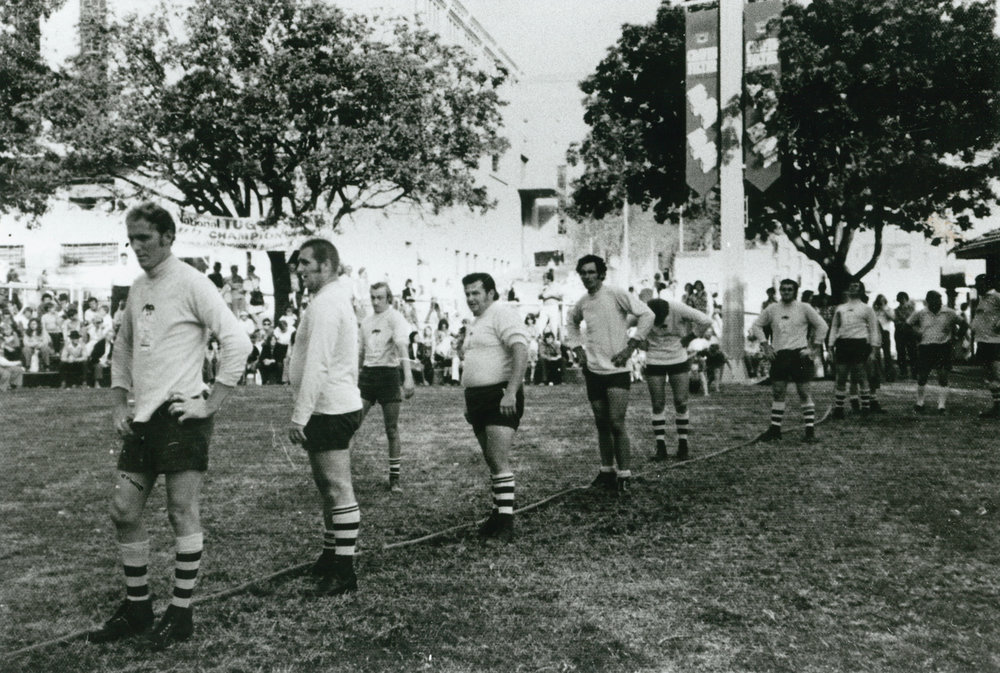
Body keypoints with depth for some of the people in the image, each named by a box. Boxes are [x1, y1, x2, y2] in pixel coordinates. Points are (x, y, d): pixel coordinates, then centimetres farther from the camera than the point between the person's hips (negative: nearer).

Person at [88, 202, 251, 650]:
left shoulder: (190, 283, -10)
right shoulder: (137, 288, 14)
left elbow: (238, 343, -17)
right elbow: (122, 350, 24)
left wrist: (211, 404, -16)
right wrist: (119, 406, 13)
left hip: (181, 415, -8)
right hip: (142, 419, 8)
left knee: (182, 512, -1)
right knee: (123, 511, 9)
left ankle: (181, 615, 11)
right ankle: (137, 608, 24)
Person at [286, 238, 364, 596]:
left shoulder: (325, 304, -16)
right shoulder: (338, 297, 18)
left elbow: (317, 365, -24)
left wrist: (300, 415, -24)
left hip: (330, 411, -11)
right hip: (339, 406, 11)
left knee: (338, 492, -6)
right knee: (330, 487, 19)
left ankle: (344, 572, 0)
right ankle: (331, 556, 31)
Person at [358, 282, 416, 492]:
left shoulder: (395, 318, -8)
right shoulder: (366, 320, 12)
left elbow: (402, 346, -22)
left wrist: (408, 377, -34)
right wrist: (354, 376, 23)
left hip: (388, 374, -5)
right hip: (367, 373, 5)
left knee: (392, 429, 3)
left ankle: (394, 478, 12)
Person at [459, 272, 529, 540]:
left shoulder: (502, 313, -8)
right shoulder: (474, 322, 21)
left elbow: (521, 351, -20)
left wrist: (511, 392, -27)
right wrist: (470, 403, 23)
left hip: (501, 396, -9)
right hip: (478, 397, 9)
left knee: (499, 460, -13)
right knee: (492, 462, 12)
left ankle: (506, 520, -10)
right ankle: (498, 512, 19)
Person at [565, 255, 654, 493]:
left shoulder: (616, 294, -11)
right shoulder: (582, 303, 7)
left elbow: (647, 315, -15)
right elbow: (571, 323, 27)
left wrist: (630, 347, -15)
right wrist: (578, 349, 13)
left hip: (617, 370, -6)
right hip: (593, 372, 6)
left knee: (616, 424, -10)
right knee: (602, 424, 12)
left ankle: (624, 475, -1)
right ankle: (607, 471, 23)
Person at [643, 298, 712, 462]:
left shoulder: (678, 309, -19)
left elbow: (706, 321, -16)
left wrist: (688, 338, -10)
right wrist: (643, 344, -7)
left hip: (679, 360, -1)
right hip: (654, 361, 1)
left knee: (681, 403, -2)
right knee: (657, 405, -1)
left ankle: (683, 446, 10)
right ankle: (661, 447, 6)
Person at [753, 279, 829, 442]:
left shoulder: (804, 308, 0)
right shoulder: (772, 309, 8)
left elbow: (822, 325, 3)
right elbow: (757, 325, 17)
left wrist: (813, 347, -1)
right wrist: (765, 345, 7)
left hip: (799, 354, -3)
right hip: (778, 355, 3)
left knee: (804, 392, -3)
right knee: (777, 392, 4)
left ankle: (810, 429, 2)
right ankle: (775, 429, 12)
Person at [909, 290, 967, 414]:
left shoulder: (949, 313, 0)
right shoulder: (920, 314, 2)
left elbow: (963, 324, 11)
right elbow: (908, 324, 16)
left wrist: (956, 338, 6)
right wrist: (917, 336, 10)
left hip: (943, 349, -1)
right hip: (925, 348, 1)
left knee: (943, 379, -3)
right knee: (922, 378, 3)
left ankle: (941, 406, 3)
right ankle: (919, 403, 18)